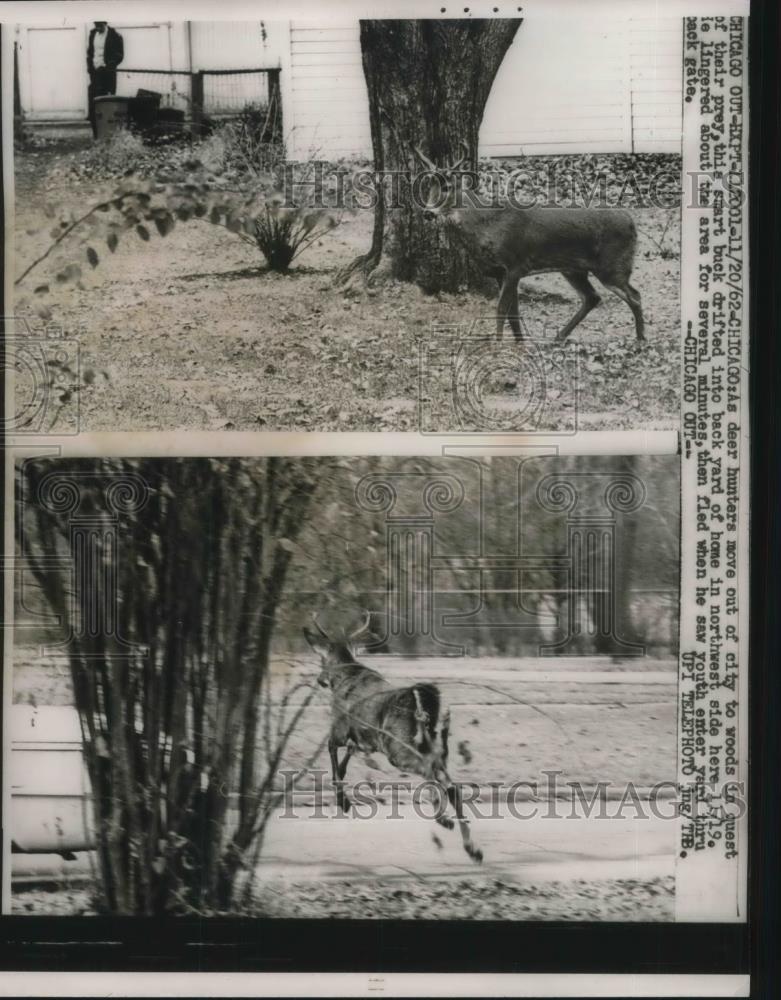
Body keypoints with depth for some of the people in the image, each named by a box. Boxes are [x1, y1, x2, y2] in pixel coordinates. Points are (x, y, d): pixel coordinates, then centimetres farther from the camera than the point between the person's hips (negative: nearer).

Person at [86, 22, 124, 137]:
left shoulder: (115, 36, -4)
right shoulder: (93, 34, 13)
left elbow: (119, 55, -5)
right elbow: (89, 52, 20)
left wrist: (107, 66, -15)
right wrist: (90, 66, 6)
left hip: (107, 72, -5)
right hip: (95, 72, 5)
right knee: (93, 103, -2)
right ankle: (96, 134, 1)